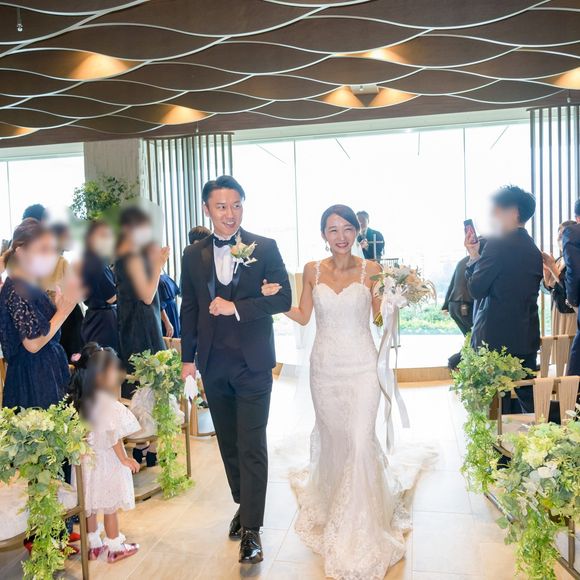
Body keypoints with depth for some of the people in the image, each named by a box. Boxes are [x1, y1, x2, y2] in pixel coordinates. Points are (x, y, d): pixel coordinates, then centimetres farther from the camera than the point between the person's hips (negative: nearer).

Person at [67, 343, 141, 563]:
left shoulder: (79, 399, -1)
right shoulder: (106, 402, -23)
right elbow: (112, 435, -20)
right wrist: (124, 458, -12)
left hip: (86, 457, 7)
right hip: (105, 460, -7)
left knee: (90, 504, 18)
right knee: (110, 506, 8)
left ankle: (93, 545, 32)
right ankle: (115, 547, 21)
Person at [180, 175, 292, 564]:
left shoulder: (265, 248, -3)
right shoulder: (193, 255, 6)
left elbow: (284, 298, -9)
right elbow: (189, 310, 10)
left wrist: (235, 307, -17)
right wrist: (188, 357, 10)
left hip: (252, 362, -4)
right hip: (213, 364, 4)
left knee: (252, 446, -3)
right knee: (229, 443, 16)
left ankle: (251, 529, 6)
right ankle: (244, 505, 35)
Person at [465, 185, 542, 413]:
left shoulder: (498, 244, -14)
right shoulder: (534, 251, 11)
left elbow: (477, 288, -13)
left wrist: (473, 256, 0)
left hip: (494, 338, -7)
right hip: (527, 339, 8)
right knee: (529, 400, 14)